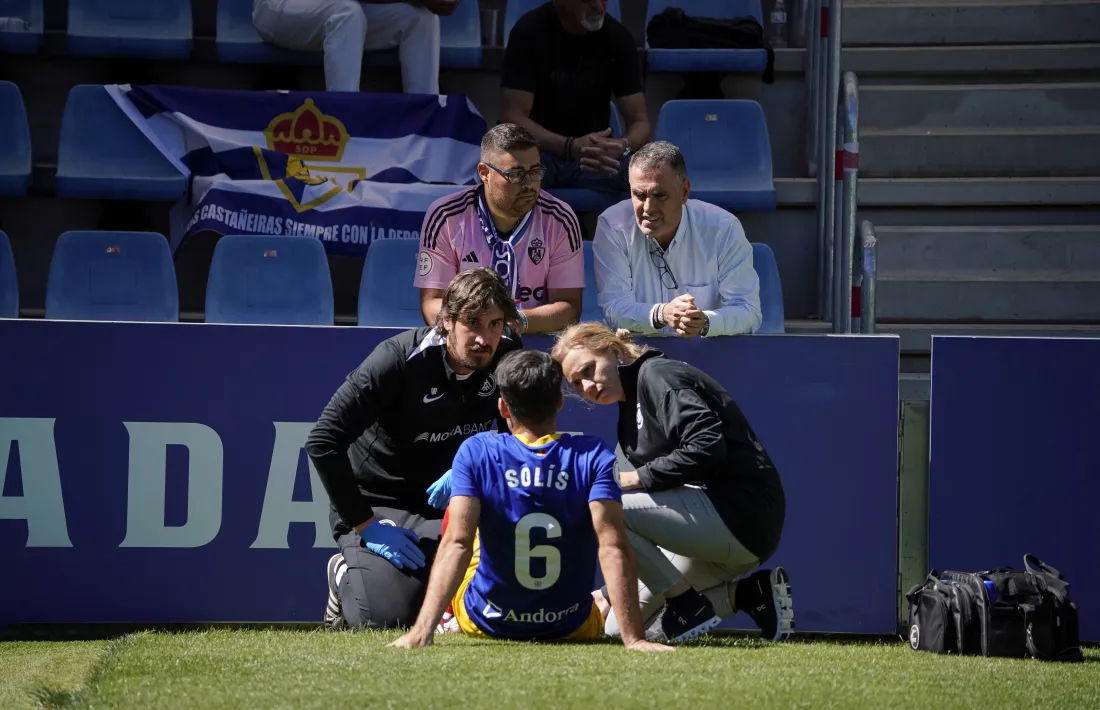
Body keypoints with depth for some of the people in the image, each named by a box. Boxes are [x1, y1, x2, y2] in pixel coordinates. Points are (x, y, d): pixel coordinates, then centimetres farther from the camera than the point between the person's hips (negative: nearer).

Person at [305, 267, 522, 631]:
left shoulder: (509, 357, -9)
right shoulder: (400, 359, -23)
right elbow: (322, 442, -22)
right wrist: (364, 524, -21)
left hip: (443, 505, 4)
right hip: (377, 501, -4)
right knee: (389, 617, -26)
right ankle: (346, 574, 11)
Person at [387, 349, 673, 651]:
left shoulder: (475, 451, -13)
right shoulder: (593, 455, -12)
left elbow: (457, 543, -23)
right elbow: (613, 547, -23)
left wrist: (422, 630, -30)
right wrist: (633, 638, -27)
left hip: (485, 624, 0)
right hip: (570, 627, 0)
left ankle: (447, 618, 44)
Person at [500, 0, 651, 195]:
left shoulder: (618, 36, -5)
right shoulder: (530, 31, -13)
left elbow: (639, 120, -4)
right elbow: (512, 118, -16)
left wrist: (624, 146, -30)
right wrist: (571, 146, -33)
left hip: (596, 153, 2)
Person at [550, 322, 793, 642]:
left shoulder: (656, 376, -7)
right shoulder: (632, 405, 21)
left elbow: (707, 447, -23)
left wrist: (639, 478, -16)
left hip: (740, 515, -11)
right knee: (620, 627, 11)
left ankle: (687, 603, -10)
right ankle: (750, 593, 7)